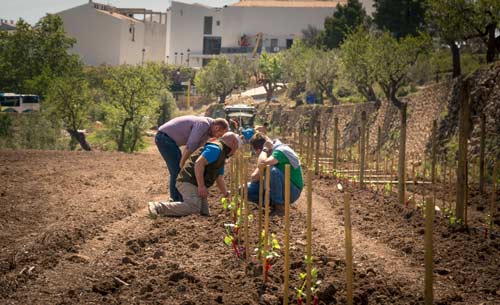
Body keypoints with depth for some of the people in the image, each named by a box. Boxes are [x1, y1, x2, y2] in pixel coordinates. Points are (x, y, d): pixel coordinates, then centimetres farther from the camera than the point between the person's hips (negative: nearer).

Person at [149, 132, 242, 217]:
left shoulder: (222, 155, 26)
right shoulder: (216, 148, -9)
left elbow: (219, 179, 32)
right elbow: (199, 163, -22)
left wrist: (226, 194, 32)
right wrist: (201, 186, -23)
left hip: (195, 185, 11)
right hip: (188, 181, -11)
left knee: (205, 212, -2)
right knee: (193, 208, -31)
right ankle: (157, 207, -27)